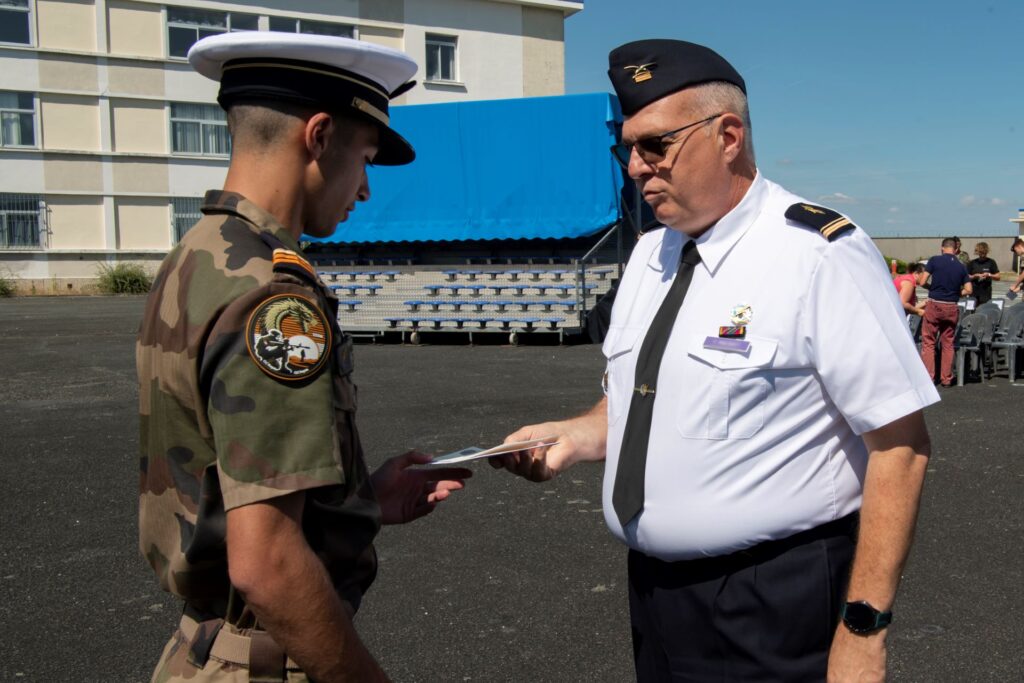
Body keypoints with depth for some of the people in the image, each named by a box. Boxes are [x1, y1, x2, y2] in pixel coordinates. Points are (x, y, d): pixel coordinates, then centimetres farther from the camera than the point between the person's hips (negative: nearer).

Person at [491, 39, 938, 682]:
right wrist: (571, 436, -2)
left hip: (771, 606, -6)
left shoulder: (820, 254, -16)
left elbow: (900, 444, -17)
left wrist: (863, 628, -19)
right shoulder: (649, 254, 6)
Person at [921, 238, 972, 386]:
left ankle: (928, 377, 0)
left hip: (934, 305, -3)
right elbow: (969, 290, 3)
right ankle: (946, 378, 14)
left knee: (928, 342, 4)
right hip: (952, 308, 3)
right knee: (948, 343, 12)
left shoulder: (935, 260, -5)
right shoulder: (961, 267, 5)